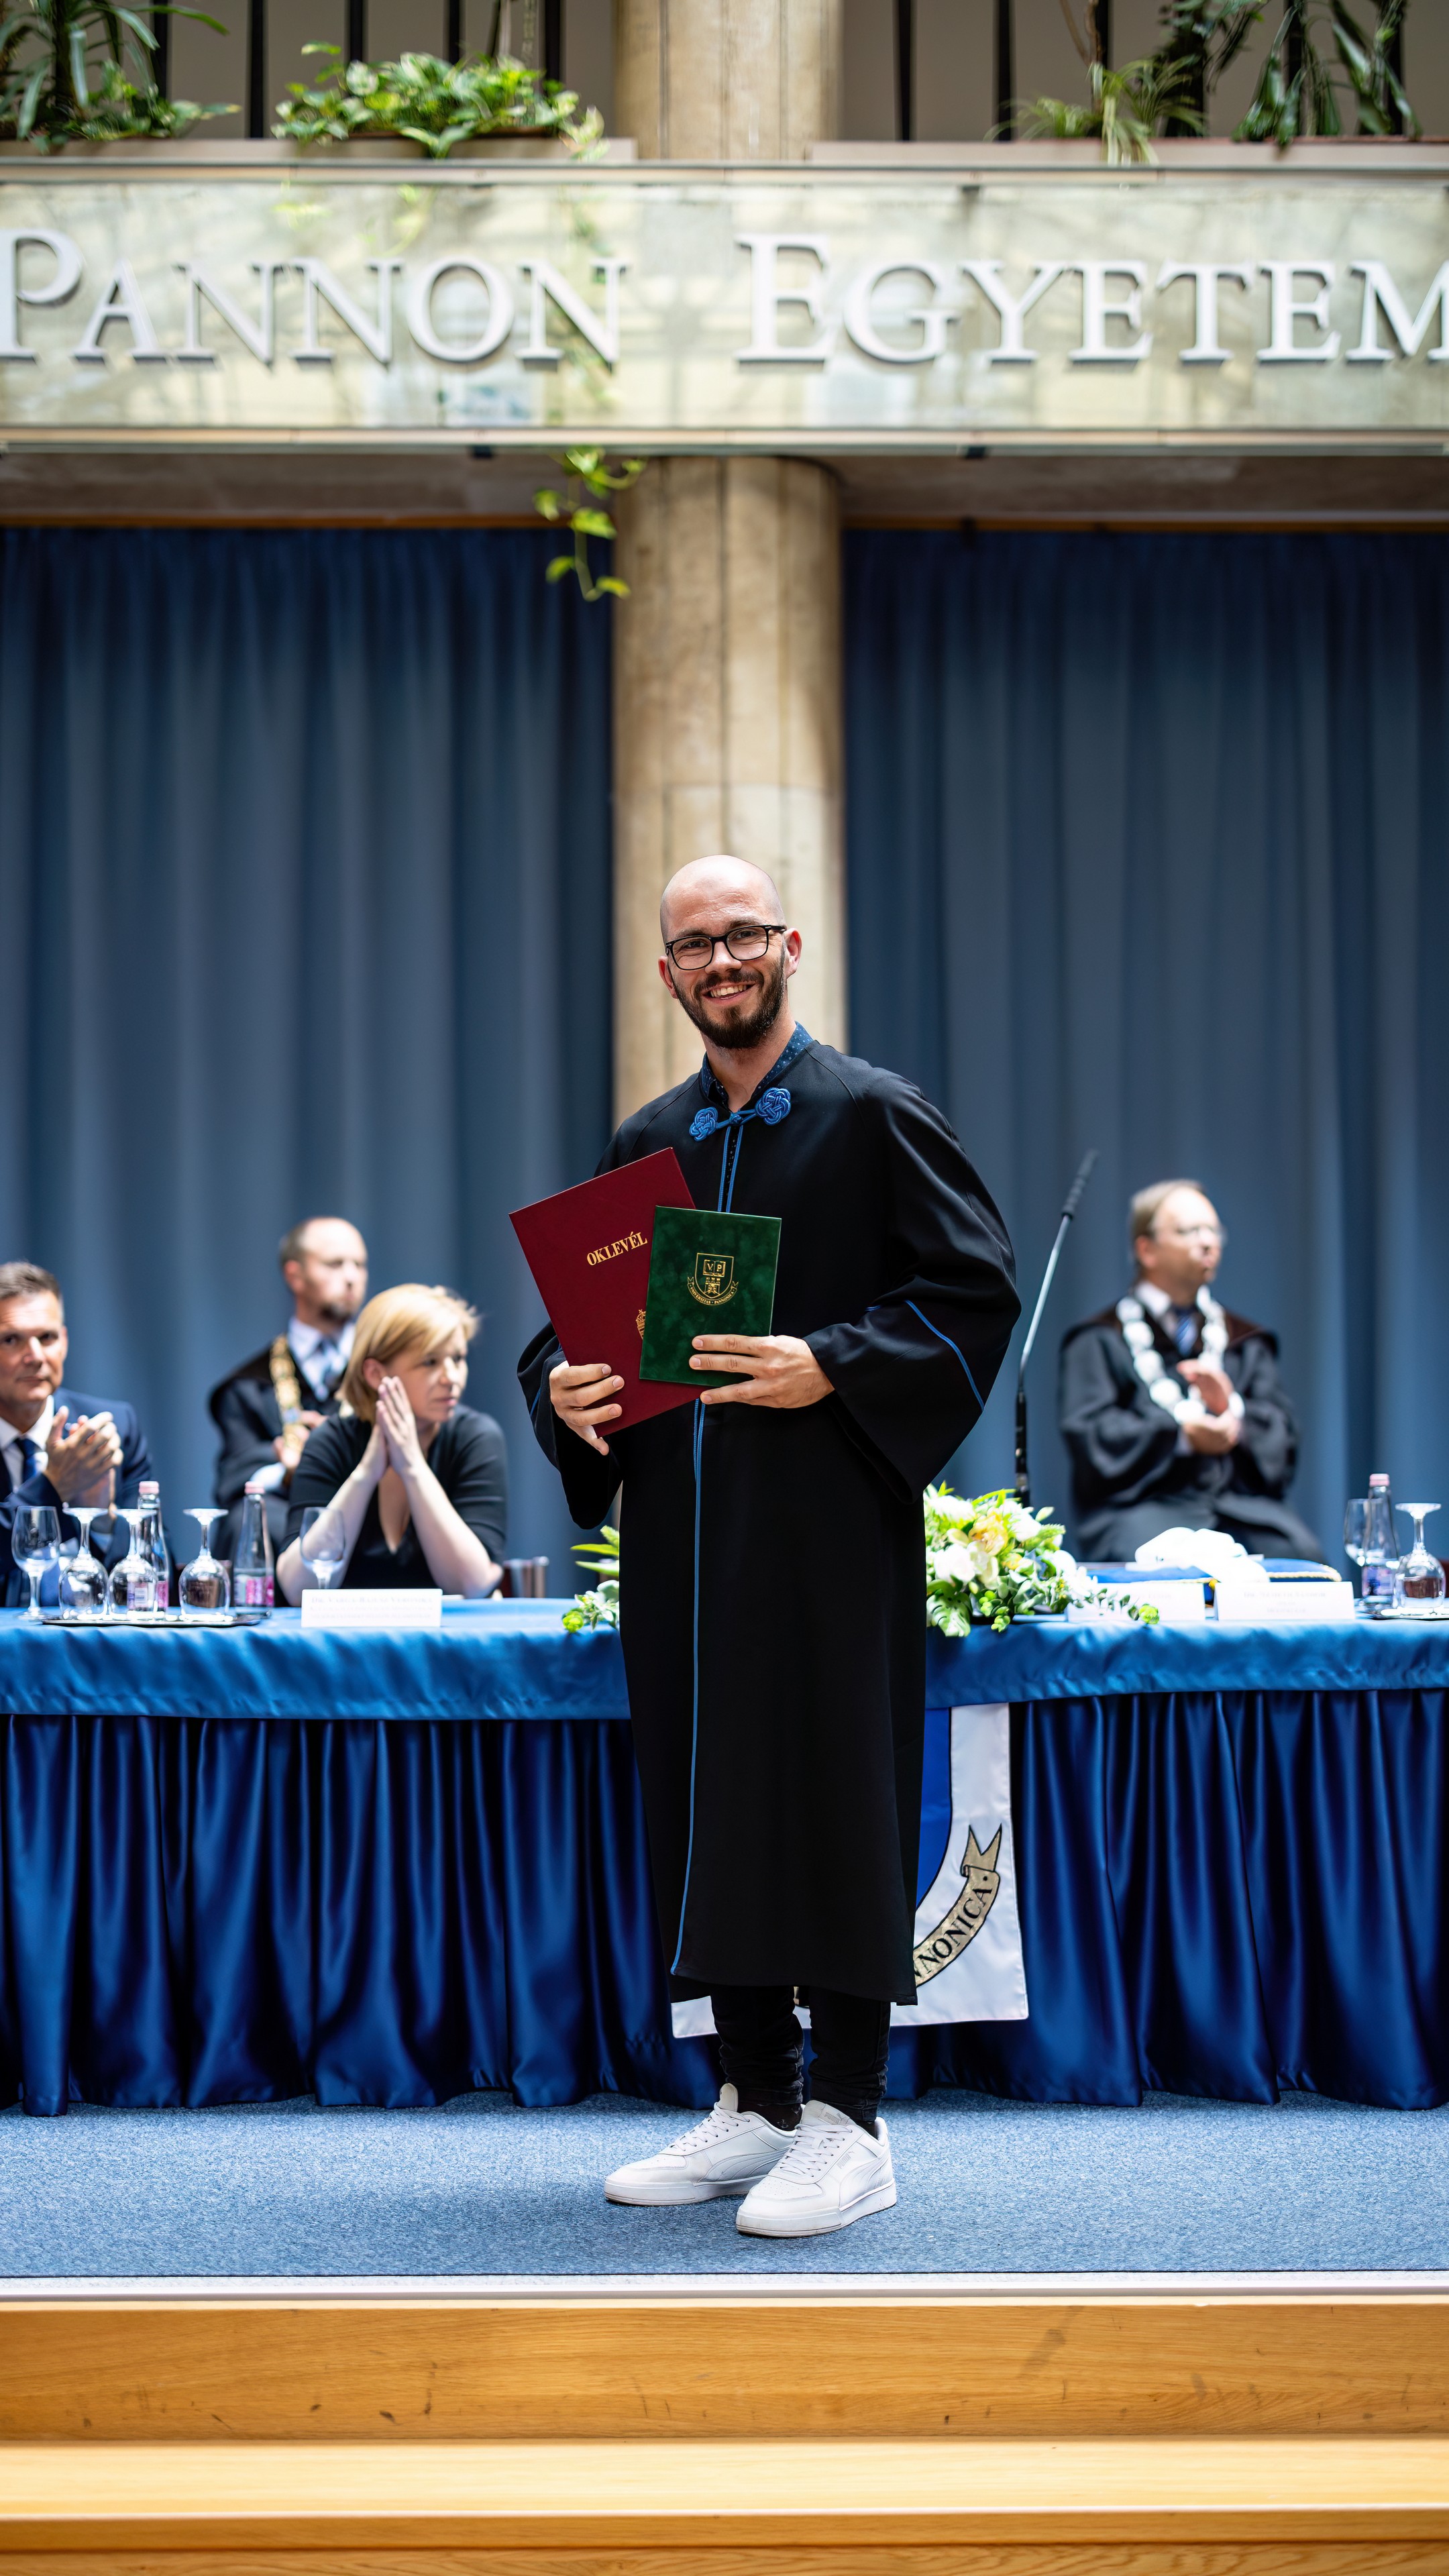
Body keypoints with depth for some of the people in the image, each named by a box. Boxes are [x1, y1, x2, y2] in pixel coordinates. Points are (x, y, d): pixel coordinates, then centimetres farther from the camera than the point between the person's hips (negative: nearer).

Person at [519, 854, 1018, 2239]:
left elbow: (977, 1290, -7)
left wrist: (828, 1369, -19)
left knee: (832, 1796, -5)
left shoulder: (872, 1114, -1)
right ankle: (754, 2105, 16)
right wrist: (562, 1385, -3)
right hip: (683, 1529, 6)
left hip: (828, 1521, -6)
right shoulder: (647, 1145, 16)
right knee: (707, 1794, 7)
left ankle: (847, 2124, 1)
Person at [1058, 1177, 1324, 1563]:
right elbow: (1088, 1435, -2)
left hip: (1240, 1501, 4)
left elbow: (1282, 1434, 14)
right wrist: (1180, 1434, -14)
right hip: (1140, 1504, -3)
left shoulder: (1247, 1341, 25)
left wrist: (1234, 1408, -7)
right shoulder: (1099, 1340, 13)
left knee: (1301, 1553, -29)